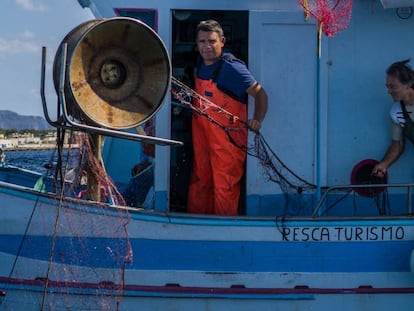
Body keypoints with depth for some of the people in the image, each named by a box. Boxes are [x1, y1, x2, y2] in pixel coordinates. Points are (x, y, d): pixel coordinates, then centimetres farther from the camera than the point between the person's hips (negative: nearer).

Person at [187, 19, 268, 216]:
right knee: (199, 183, 15)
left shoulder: (232, 68, -16)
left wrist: (257, 121, -31)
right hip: (201, 133, 8)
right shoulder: (200, 64, 7)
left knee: (225, 187, -4)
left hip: (228, 135, -8)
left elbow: (260, 94, -17)